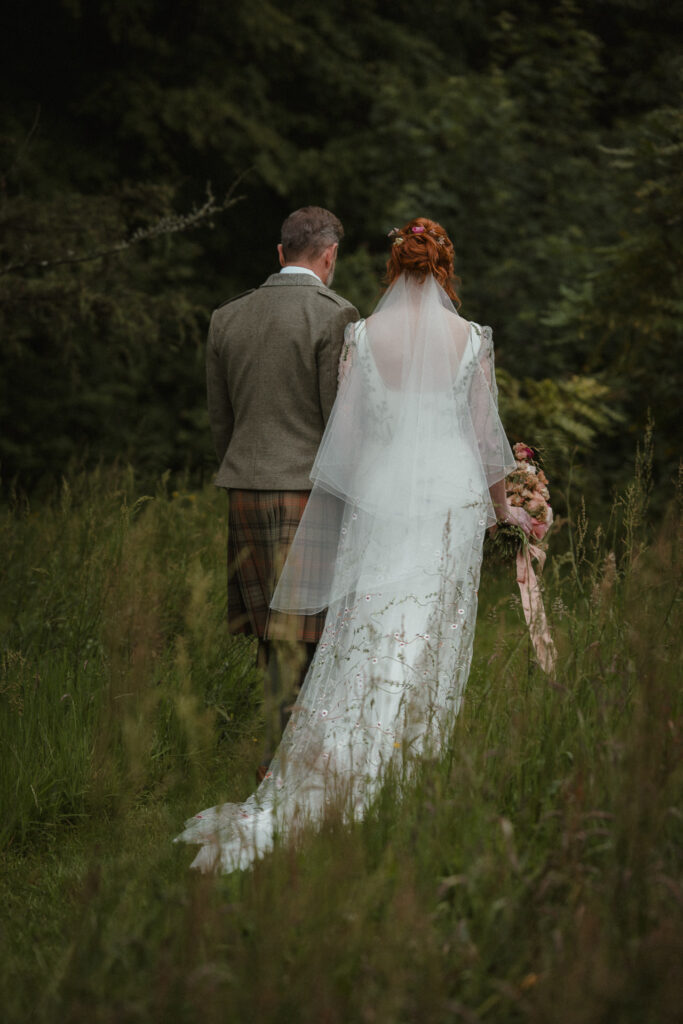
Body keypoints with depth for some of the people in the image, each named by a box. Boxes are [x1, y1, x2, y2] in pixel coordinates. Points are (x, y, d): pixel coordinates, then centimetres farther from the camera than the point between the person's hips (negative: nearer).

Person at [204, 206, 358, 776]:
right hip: (310, 489, -6)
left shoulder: (227, 318, 9)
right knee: (295, 629, 0)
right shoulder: (335, 316, -10)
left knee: (276, 627, 14)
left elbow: (219, 419, 13)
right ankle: (282, 760, 3)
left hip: (246, 491, 6)